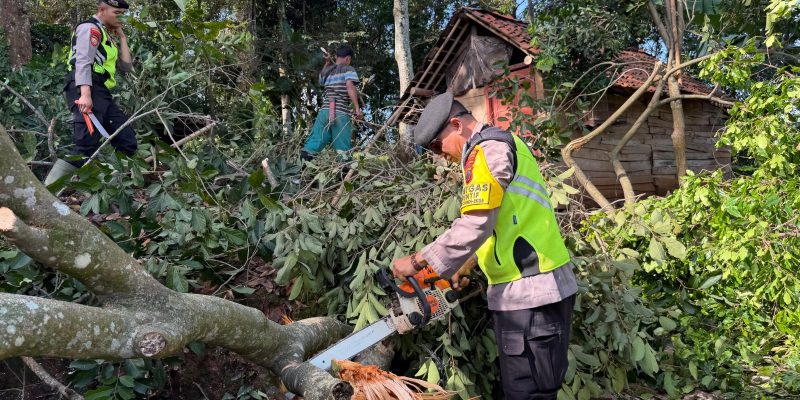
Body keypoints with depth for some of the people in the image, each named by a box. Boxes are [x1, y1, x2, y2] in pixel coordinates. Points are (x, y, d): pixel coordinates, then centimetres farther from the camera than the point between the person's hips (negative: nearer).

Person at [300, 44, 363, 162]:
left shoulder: (326, 71, 21)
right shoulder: (348, 69, 3)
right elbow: (350, 86, -14)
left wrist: (327, 64, 39)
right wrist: (357, 108, -16)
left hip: (325, 110, 5)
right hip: (341, 113, -5)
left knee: (315, 142, 3)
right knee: (343, 149, -1)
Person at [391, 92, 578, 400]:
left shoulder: (488, 148, -12)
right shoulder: (500, 145, 20)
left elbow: (474, 225, -23)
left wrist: (418, 261, -14)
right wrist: (458, 266, 18)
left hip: (529, 293, -10)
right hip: (533, 289, 10)